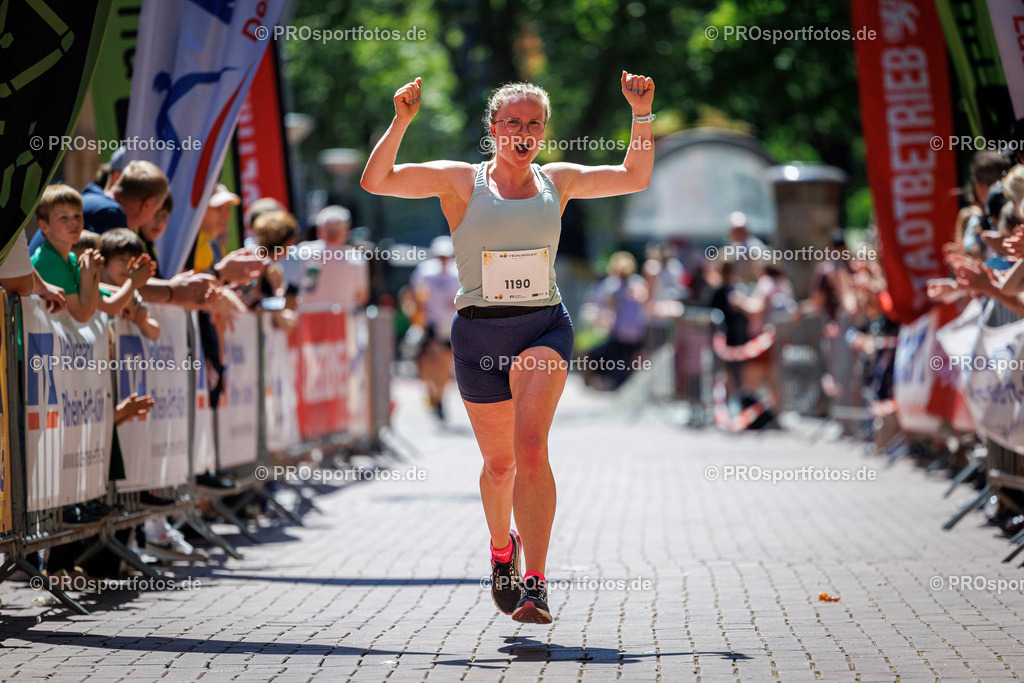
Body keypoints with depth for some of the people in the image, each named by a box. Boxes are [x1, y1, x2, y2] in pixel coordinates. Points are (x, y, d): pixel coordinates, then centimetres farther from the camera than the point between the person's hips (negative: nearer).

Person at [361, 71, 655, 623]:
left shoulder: (557, 181, 10)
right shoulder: (460, 180, 2)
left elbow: (634, 178, 21)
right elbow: (375, 181, -6)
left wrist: (641, 113, 11)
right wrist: (401, 122, -18)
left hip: (545, 328, 0)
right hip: (479, 332, 0)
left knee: (531, 448, -21)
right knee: (499, 463, 9)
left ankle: (535, 586, -26)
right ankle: (502, 549, 42)